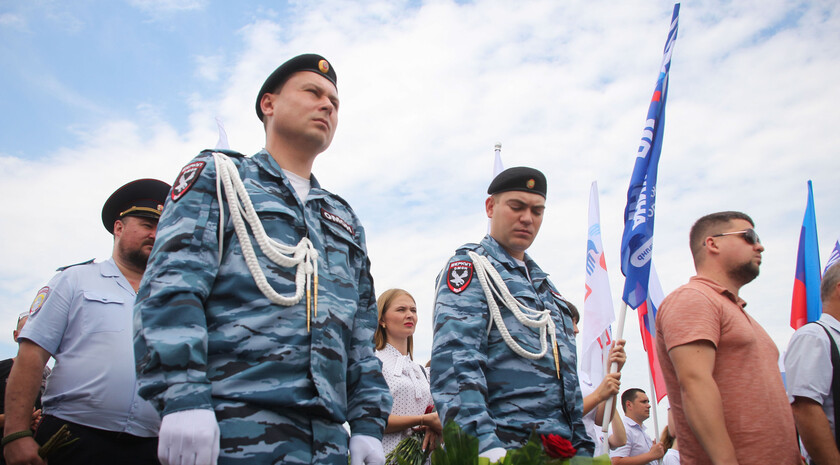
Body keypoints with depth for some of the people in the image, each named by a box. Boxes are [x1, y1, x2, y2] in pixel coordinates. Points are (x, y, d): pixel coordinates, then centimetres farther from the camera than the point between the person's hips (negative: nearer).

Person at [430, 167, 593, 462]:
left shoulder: (544, 284, 21)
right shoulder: (469, 267, -3)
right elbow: (455, 363, -18)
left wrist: (583, 447, 14)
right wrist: (483, 443, -29)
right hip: (505, 448, -7)